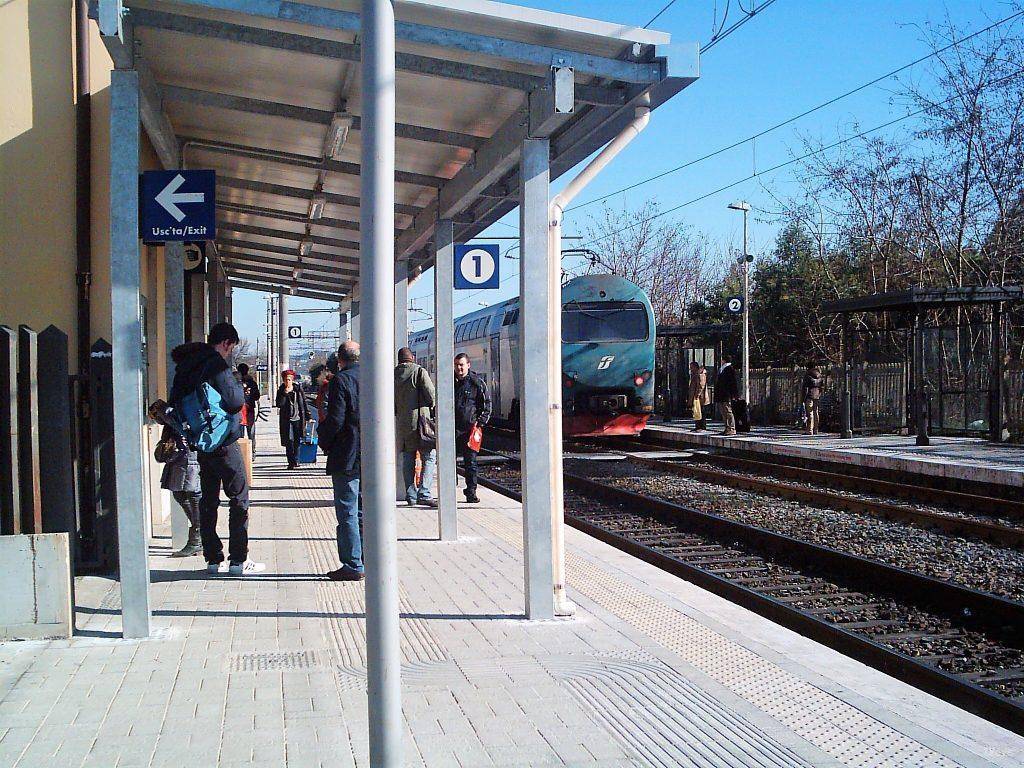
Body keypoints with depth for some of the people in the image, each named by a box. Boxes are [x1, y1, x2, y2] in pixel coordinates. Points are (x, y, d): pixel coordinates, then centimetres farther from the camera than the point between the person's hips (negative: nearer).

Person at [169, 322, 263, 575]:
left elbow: (175, 401, 14)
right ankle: (238, 560, 0)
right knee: (239, 498, 1)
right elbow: (234, 401, -21)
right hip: (223, 441, -8)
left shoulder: (186, 365, 11)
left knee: (208, 499, 13)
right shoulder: (217, 364, -16)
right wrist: (239, 387, -1)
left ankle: (213, 558, 16)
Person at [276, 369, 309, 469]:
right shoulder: (281, 390, 1)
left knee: (297, 441, 6)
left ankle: (296, 460, 20)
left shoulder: (298, 389, 4)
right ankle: (291, 462, -1)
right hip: (286, 420, -1)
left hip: (298, 419, 1)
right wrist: (285, 393, -20)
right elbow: (279, 404, -11)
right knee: (289, 441, -5)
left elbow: (304, 402, 9)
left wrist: (307, 416, 7)